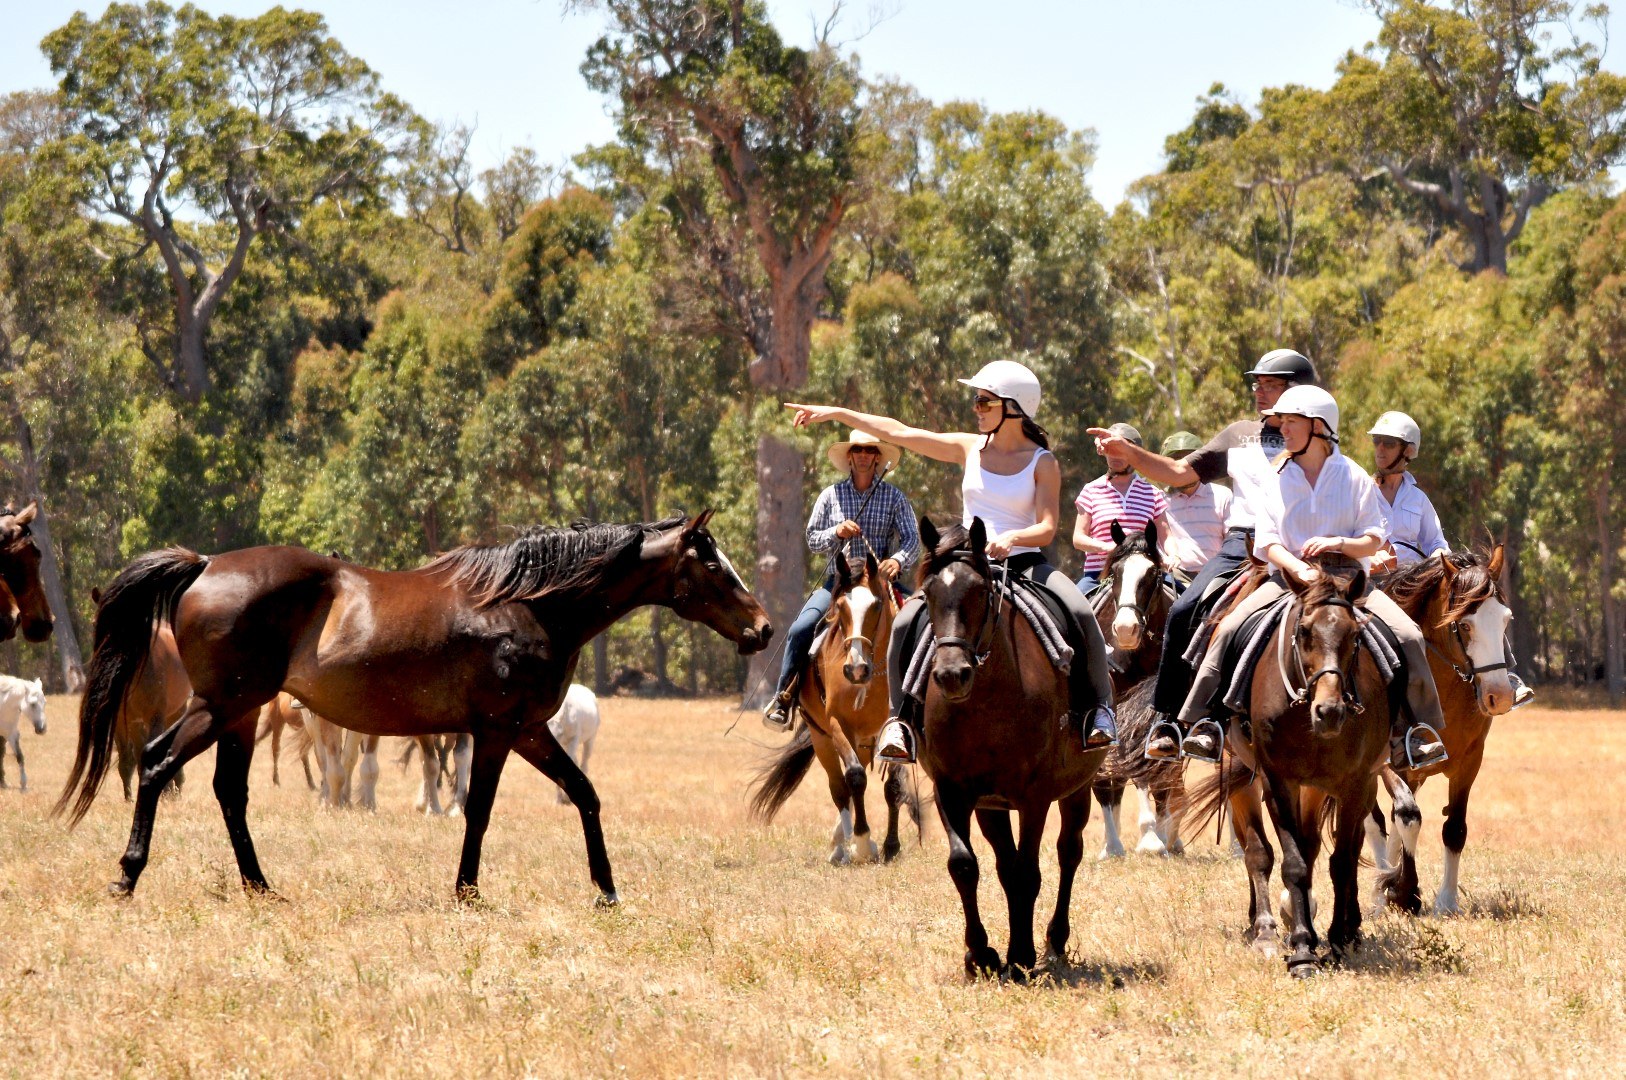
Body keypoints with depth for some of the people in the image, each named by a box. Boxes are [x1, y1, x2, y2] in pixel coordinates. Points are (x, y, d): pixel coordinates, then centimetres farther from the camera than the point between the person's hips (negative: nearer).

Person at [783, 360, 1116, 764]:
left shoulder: (1043, 463, 0)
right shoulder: (970, 448, 9)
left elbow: (1047, 528, -9)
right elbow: (899, 433, 11)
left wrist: (1011, 538, -31)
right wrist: (836, 413, 11)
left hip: (1024, 562, -3)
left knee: (1081, 616, -29)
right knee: (906, 623, -22)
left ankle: (1096, 707, -13)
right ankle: (901, 717, -9)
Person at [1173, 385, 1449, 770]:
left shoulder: (1355, 477, 3)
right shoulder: (1278, 478, 6)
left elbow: (1374, 540, 0)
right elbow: (1267, 542, -2)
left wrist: (1339, 544, -21)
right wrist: (1298, 568, -22)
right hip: (1290, 577, 1)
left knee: (1407, 636, -22)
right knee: (1229, 630, -23)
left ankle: (1418, 730, -14)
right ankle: (1207, 721, -19)